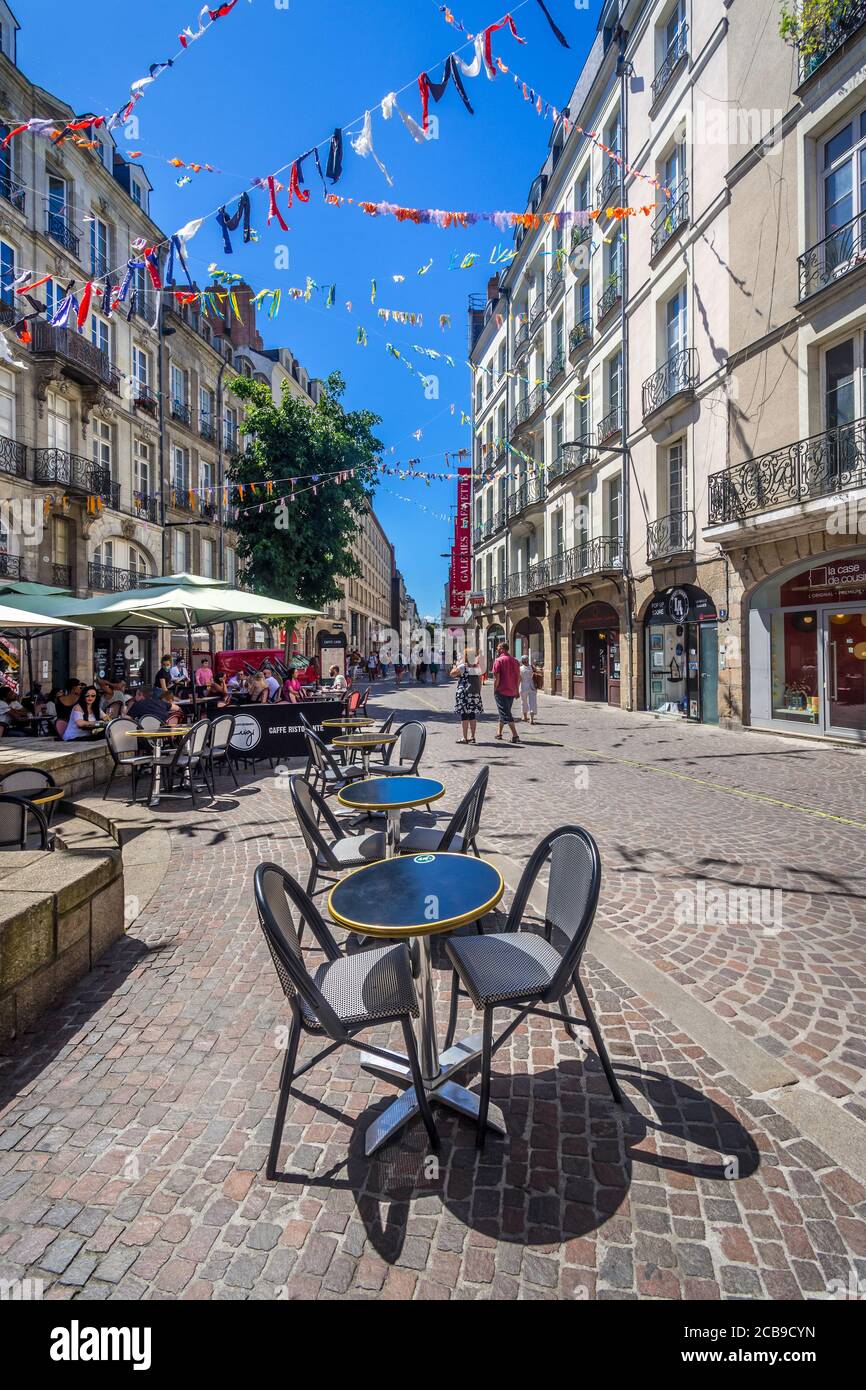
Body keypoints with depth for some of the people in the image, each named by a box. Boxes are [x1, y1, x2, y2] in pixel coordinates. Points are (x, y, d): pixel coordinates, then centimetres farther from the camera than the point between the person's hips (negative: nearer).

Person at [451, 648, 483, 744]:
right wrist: (478, 692, 19)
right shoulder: (477, 667, 6)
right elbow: (480, 681, 11)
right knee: (473, 716, 8)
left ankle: (465, 738, 0)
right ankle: (472, 737, 12)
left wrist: (455, 665, 19)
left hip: (463, 694, -5)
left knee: (464, 716, -1)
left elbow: (452, 673, 2)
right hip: (475, 694, 5)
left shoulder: (462, 667, -10)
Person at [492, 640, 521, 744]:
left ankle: (515, 736, -13)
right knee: (505, 712, 20)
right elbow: (518, 677, 10)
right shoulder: (515, 661, 8)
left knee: (506, 714, -5)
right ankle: (499, 733, 30)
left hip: (501, 691, -7)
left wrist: (494, 690, -5)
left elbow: (496, 678, -15)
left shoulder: (498, 661, -10)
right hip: (512, 692, 7)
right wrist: (517, 691, 17)